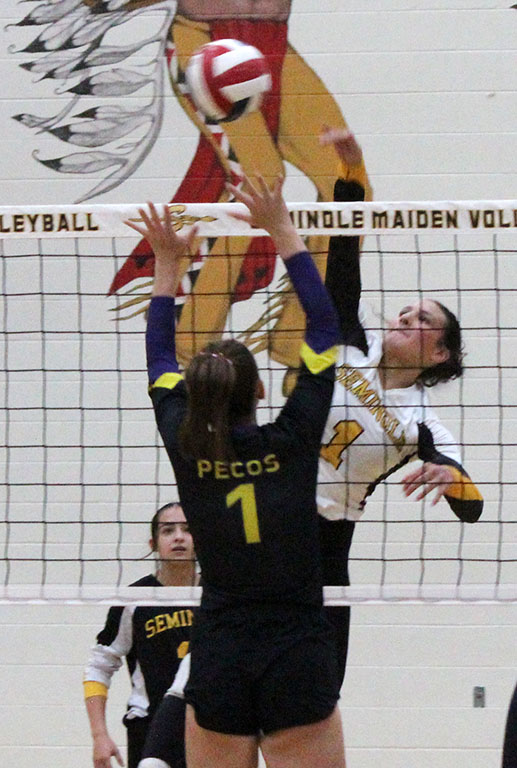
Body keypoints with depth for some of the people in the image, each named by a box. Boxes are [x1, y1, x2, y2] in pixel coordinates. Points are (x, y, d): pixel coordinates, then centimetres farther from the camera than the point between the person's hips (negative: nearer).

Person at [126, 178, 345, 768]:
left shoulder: (187, 448, -1)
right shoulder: (292, 441, -6)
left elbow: (159, 359, 17)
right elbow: (324, 324, 2)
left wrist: (167, 262, 24)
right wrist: (281, 230, 8)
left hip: (217, 662, 2)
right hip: (299, 659, -2)